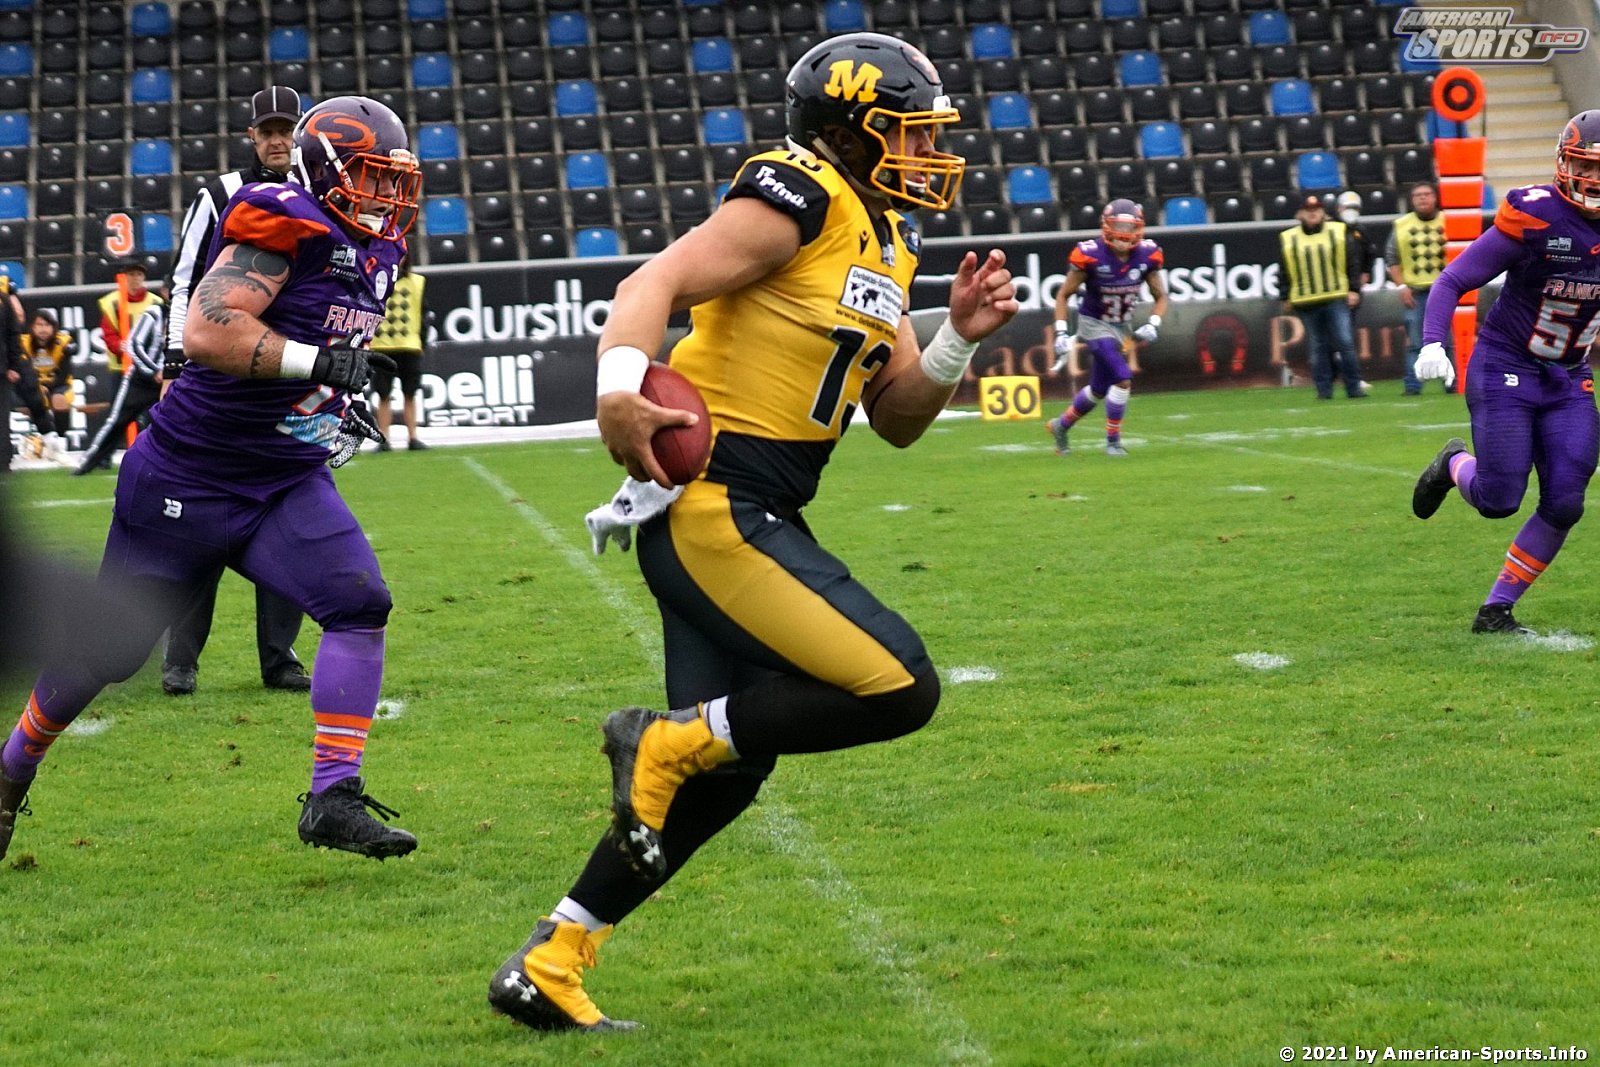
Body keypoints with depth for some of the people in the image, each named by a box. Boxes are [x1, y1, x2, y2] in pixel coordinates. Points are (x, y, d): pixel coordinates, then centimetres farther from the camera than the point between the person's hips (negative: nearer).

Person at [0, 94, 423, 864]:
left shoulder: (374, 250, 8)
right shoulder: (283, 227, -20)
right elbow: (205, 332, -31)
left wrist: (340, 402, 10)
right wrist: (316, 361, -31)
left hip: (287, 483, 7)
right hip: (192, 478, -7)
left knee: (360, 605, -15)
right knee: (111, 647, 7)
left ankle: (332, 799, -13)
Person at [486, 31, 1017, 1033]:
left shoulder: (884, 245, 18)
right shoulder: (802, 200, -10)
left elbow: (899, 419, 19)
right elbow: (659, 280, -20)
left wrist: (960, 334, 3)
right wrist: (621, 382, -38)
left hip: (754, 520, 10)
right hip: (714, 509, -10)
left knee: (727, 767, 11)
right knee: (900, 689, -15)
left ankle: (548, 968, 16)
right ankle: (668, 738, -2)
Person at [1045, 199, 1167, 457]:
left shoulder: (1147, 255, -12)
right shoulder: (1091, 255, -23)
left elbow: (1160, 296, 2)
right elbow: (1063, 295, -11)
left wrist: (1153, 326, -15)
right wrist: (1061, 333, -18)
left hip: (1122, 326, 6)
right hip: (1095, 324, -6)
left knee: (1099, 389, 16)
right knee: (1123, 379, -20)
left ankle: (1061, 425, 39)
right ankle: (1113, 440, -3)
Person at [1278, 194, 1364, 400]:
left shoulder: (1338, 232, 6)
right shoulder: (1287, 239, 8)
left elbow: (1352, 263, 6)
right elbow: (1284, 271, 11)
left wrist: (1354, 290, -1)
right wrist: (1286, 298, 7)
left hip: (1337, 299, -1)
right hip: (1306, 304, 1)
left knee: (1345, 343, -6)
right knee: (1317, 348, 3)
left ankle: (1354, 388, 0)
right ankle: (1324, 390, 8)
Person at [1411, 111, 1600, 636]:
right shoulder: (1535, 216, -18)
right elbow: (1453, 280, -15)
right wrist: (1432, 343, -28)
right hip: (1506, 370, -5)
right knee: (1499, 500, -9)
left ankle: (1496, 611, 10)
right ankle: (1455, 464, 28)